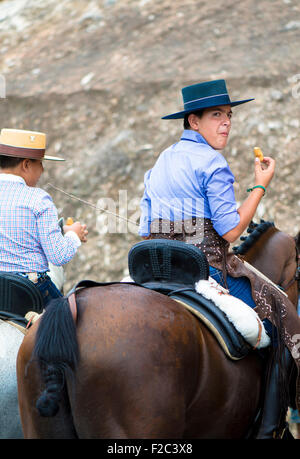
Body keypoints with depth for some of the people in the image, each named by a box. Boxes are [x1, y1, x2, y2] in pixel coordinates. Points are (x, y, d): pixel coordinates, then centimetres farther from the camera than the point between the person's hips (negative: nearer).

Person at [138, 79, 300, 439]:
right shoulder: (211, 162, -11)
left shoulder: (161, 162, 14)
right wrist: (260, 185, -7)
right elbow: (230, 230, -15)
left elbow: (145, 230, 14)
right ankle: (268, 428, -5)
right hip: (207, 267, -8)